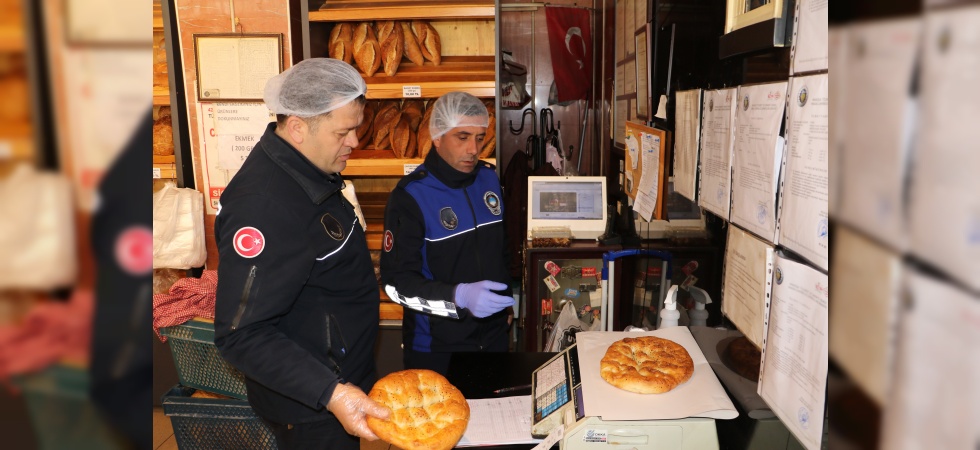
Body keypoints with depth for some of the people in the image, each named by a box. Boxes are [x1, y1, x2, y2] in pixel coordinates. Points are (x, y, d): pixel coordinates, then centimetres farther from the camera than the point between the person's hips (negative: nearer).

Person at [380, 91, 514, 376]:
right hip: (436, 348, -5)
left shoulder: (489, 178, 1)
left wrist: (509, 298, 14)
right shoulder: (410, 195, -18)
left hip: (493, 334, 6)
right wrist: (459, 296, -32)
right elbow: (395, 281, -21)